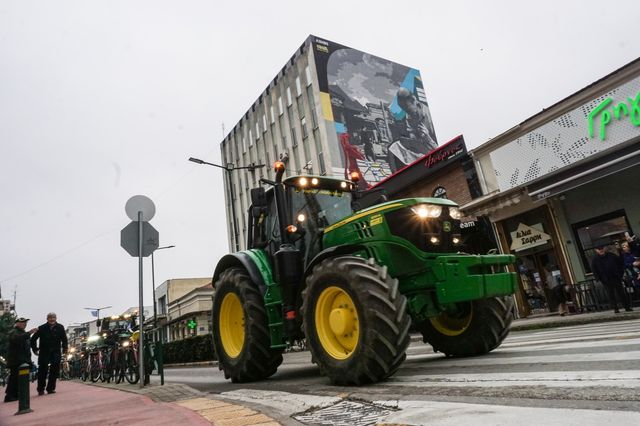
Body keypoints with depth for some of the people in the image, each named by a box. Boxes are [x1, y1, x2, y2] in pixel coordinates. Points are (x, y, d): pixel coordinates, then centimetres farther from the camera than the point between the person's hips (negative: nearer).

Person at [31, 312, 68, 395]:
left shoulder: (60, 328, 4)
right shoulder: (42, 328, -1)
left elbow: (64, 339, 13)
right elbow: (33, 339, 9)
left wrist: (64, 348, 3)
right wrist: (35, 349, 4)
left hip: (56, 352, 1)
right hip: (44, 353, -1)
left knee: (55, 370, -3)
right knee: (43, 370, -2)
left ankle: (50, 388, 7)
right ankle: (40, 389, 11)